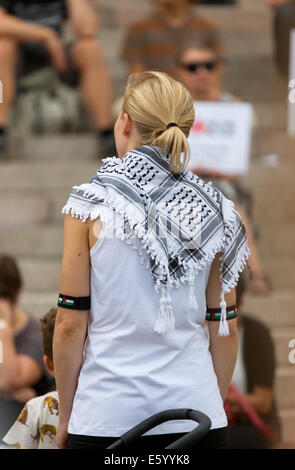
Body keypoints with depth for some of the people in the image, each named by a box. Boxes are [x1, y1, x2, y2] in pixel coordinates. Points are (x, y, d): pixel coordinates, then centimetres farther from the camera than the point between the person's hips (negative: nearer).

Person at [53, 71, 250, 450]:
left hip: (107, 415, -3)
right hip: (195, 411, 3)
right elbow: (224, 329, 8)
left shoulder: (91, 205, -4)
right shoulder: (212, 211, 4)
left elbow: (71, 325, -4)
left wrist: (66, 417, 5)